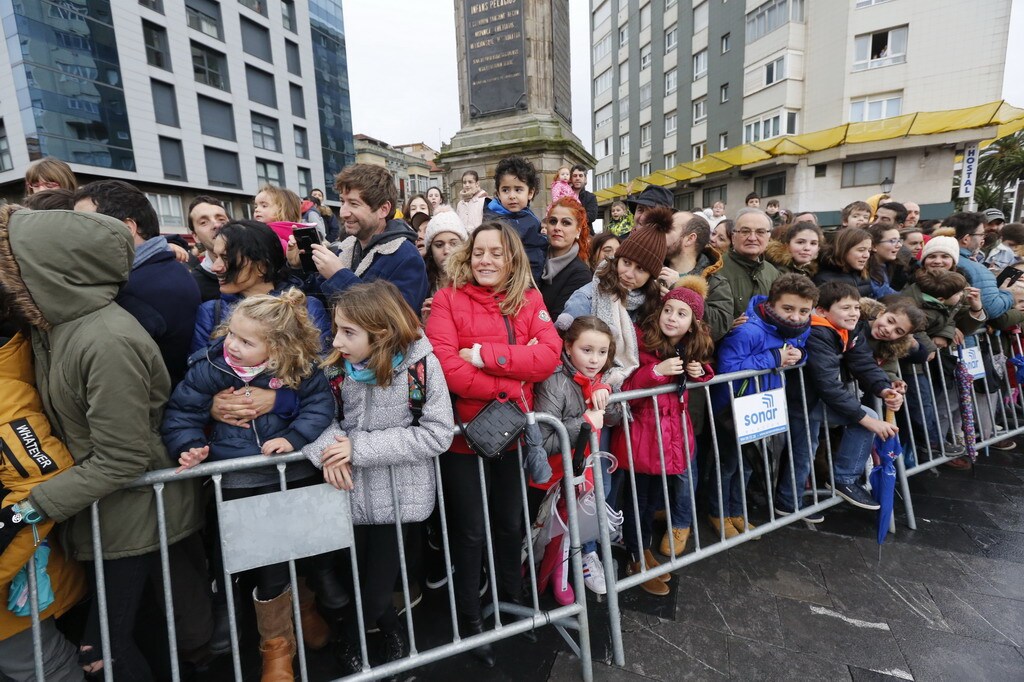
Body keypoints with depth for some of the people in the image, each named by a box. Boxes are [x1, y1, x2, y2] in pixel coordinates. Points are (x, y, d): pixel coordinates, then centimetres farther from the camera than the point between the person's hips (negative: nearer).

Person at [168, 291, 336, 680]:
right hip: (240, 483, -1)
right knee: (270, 561, 5)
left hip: (292, 474, 2)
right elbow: (181, 411, -3)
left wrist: (294, 437, -20)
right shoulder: (209, 367, -12)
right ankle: (276, 643, 33)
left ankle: (305, 608, 54)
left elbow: (320, 402, -8)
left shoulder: (298, 369, -12)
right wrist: (189, 446, -19)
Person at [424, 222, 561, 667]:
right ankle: (470, 619, 35)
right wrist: (509, 387, -19)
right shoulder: (448, 299, -7)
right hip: (465, 432, -3)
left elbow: (550, 355, -12)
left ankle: (510, 602, 46)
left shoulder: (530, 301, 3)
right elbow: (445, 365, -20)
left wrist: (488, 355, -22)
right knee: (470, 531, 12)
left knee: (511, 523, 21)